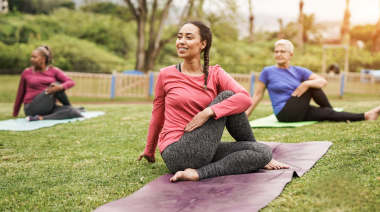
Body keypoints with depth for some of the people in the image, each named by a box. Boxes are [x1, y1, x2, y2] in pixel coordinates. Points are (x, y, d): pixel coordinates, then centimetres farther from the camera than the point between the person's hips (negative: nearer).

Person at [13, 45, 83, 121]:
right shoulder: (27, 73, 6)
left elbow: (71, 82, -6)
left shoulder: (54, 71, 7)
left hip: (48, 108, 2)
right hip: (32, 109, -2)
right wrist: (15, 114, 20)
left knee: (73, 112, -25)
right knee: (56, 84, -20)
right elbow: (20, 94, 14)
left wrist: (61, 87, -28)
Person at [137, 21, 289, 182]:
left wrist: (208, 112, -23)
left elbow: (245, 98, -12)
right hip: (178, 154, -3)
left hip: (206, 152, 3)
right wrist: (149, 151, 24)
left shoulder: (215, 74, 5)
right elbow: (157, 117, 13)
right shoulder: (166, 75, 1)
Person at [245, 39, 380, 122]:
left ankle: (365, 116, -16)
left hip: (298, 113, 4)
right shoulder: (268, 72, -1)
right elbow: (258, 94, 4)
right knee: (311, 87, -15)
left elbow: (323, 82, -1)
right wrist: (245, 115, 2)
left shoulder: (298, 71, 7)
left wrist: (307, 83, -21)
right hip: (284, 114, -4)